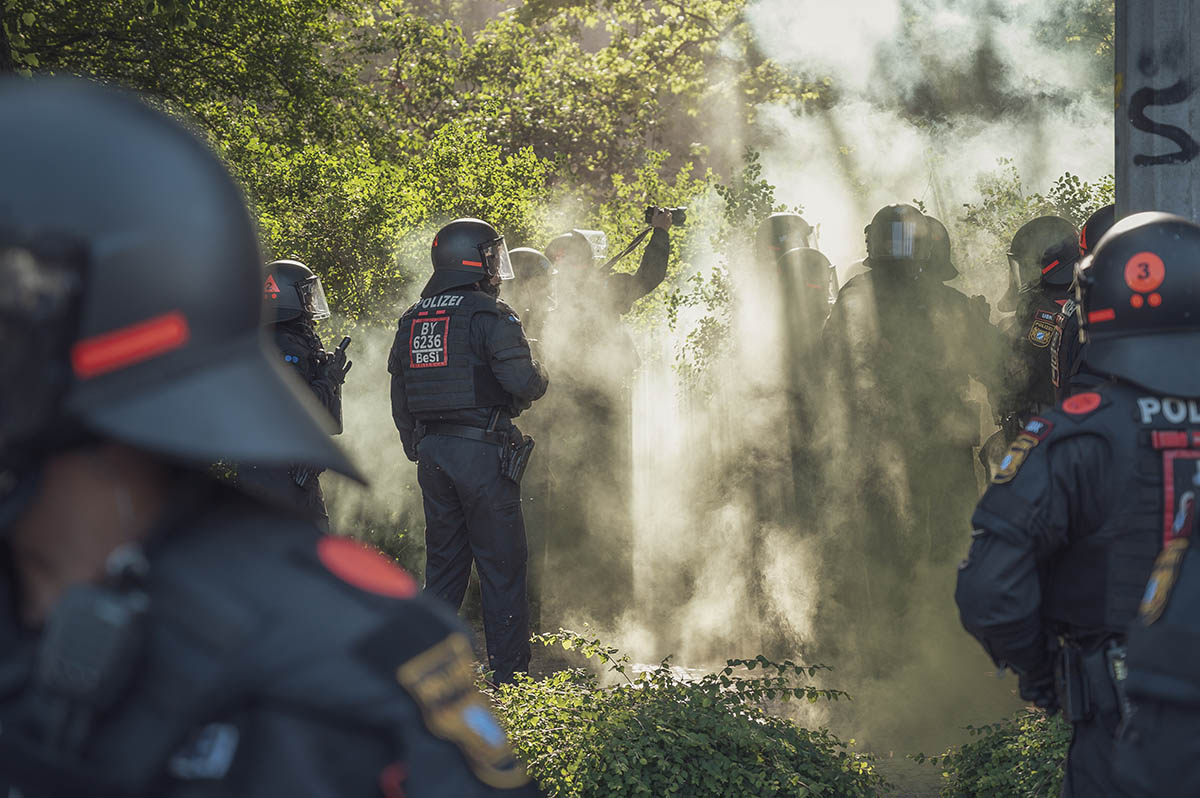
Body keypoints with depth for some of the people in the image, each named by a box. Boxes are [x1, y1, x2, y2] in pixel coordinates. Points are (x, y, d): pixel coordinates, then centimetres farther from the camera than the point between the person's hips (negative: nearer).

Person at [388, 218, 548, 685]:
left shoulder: (412, 320, 12)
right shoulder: (489, 315, -10)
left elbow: (400, 402, 15)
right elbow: (521, 381, -19)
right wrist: (540, 379, 4)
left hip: (431, 453, 7)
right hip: (482, 452, -7)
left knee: (443, 564, 14)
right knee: (501, 567, 1)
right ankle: (509, 675, 3)